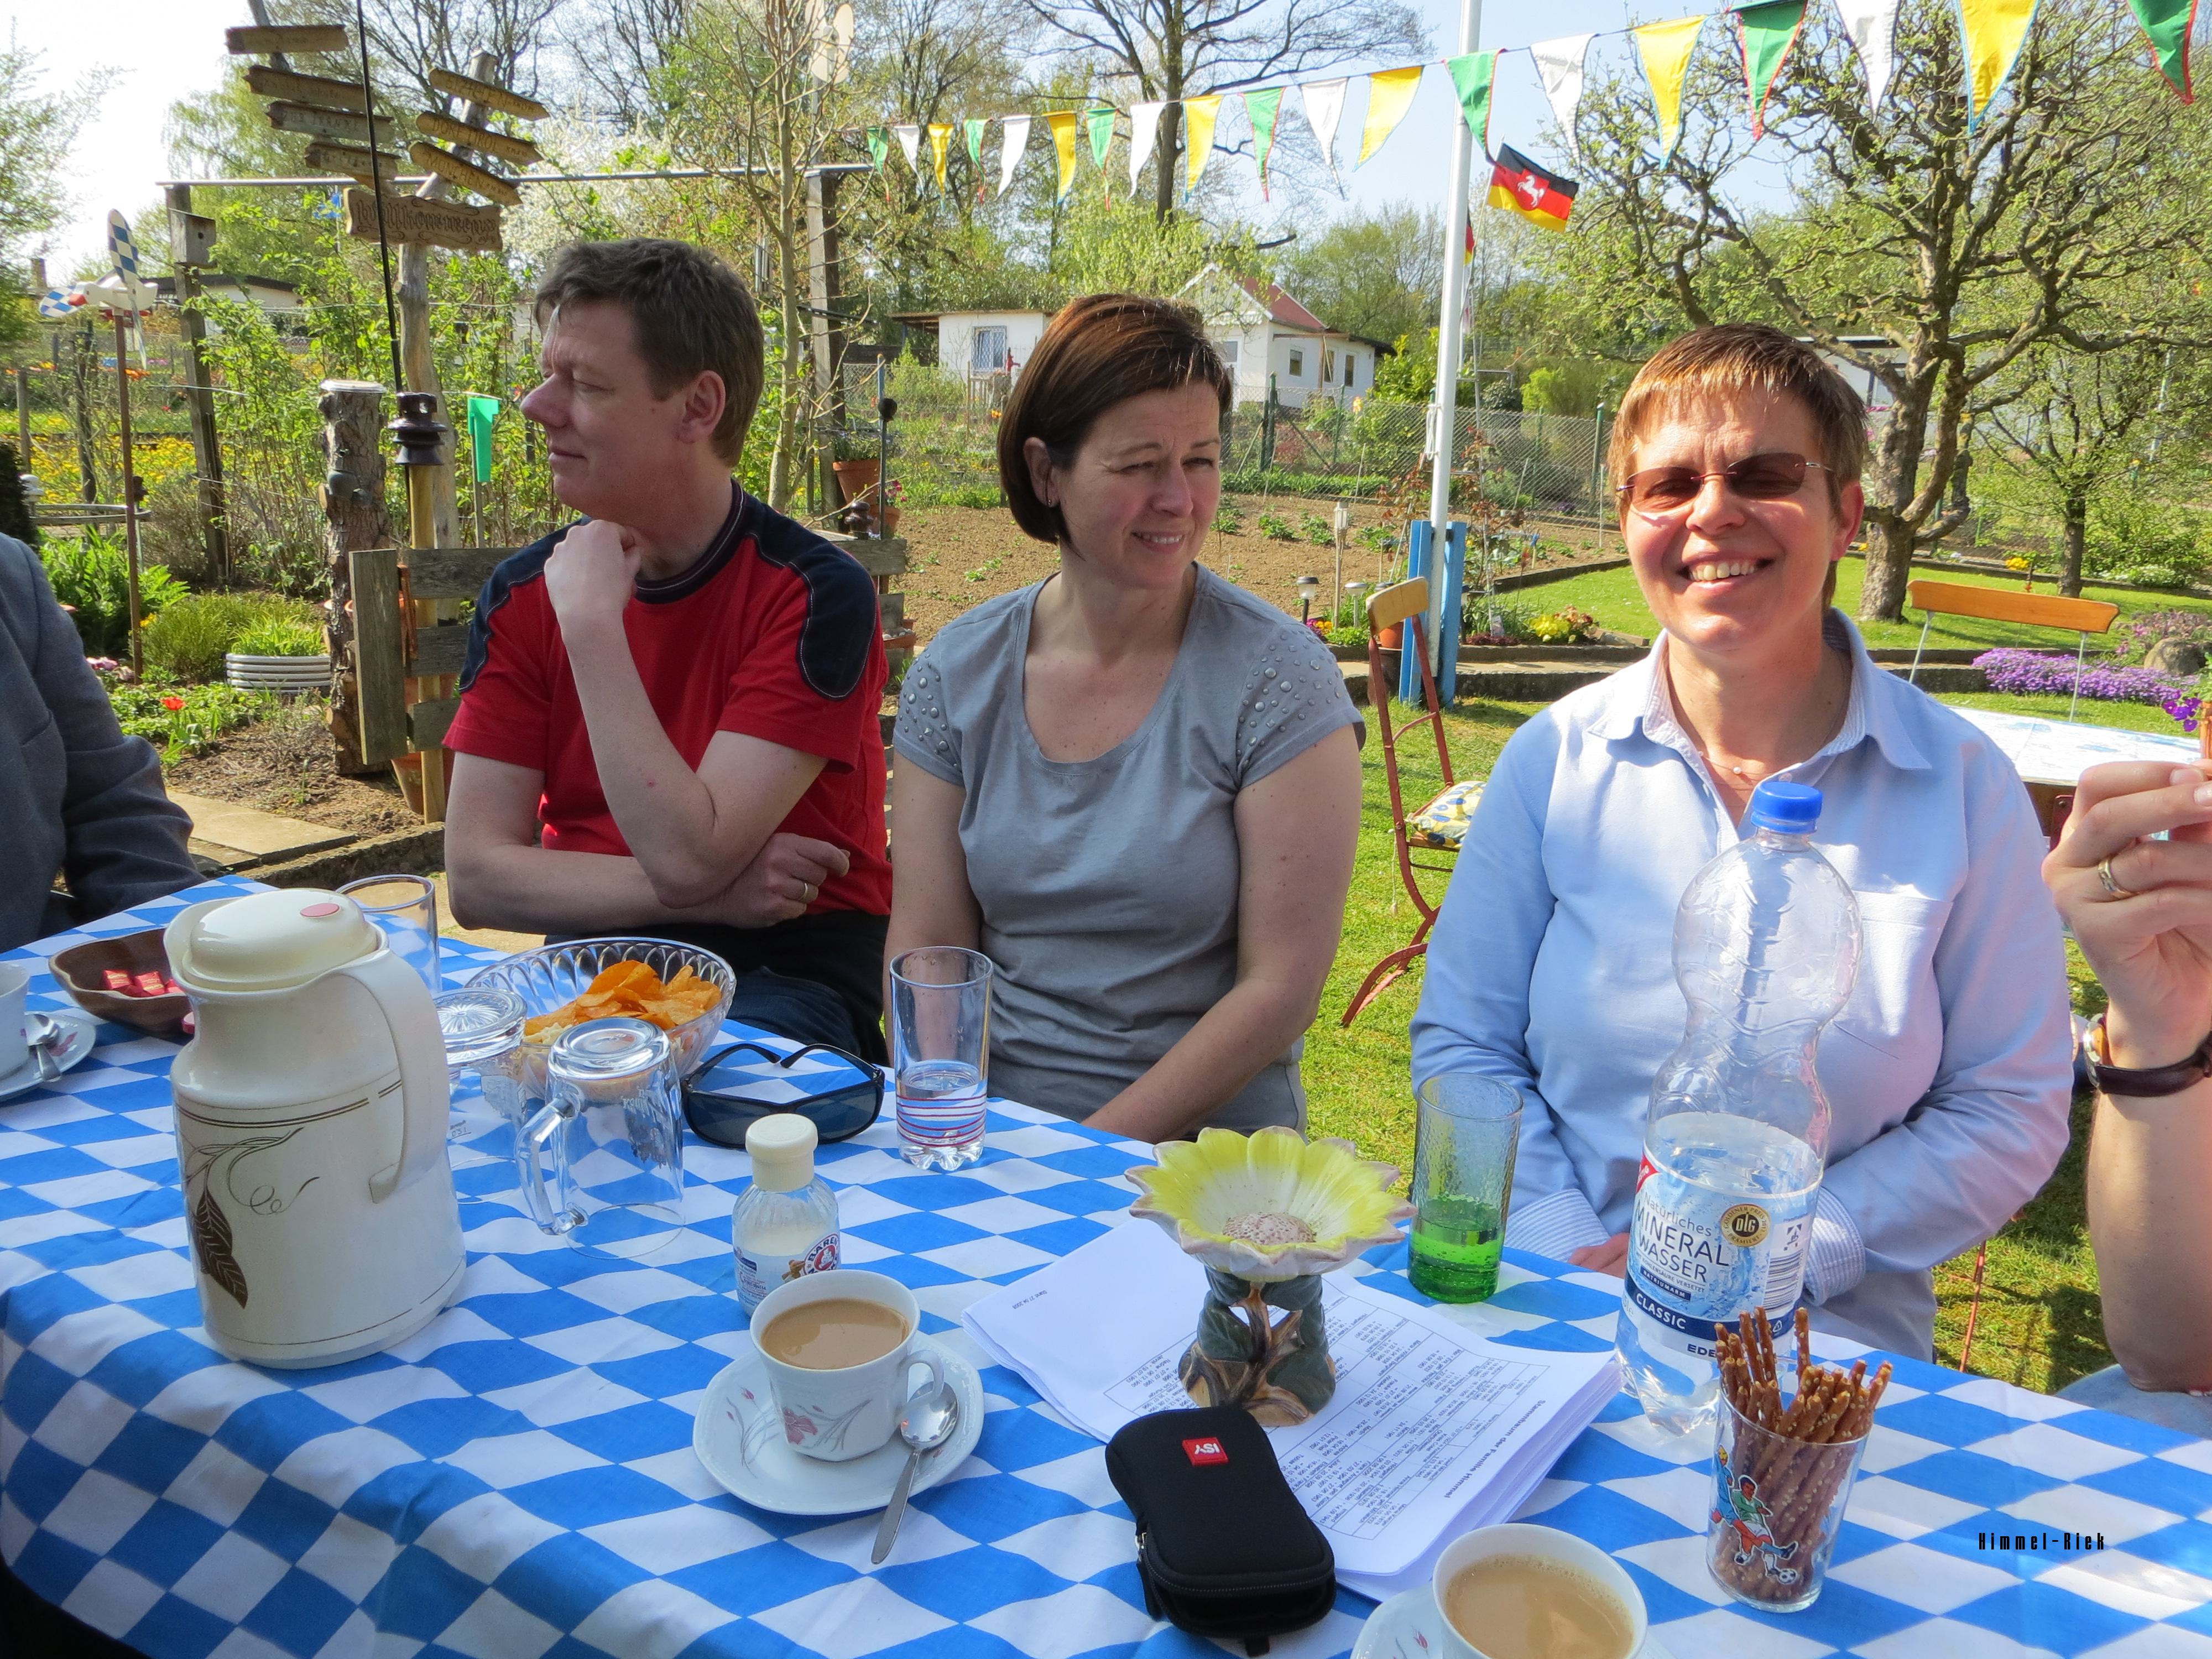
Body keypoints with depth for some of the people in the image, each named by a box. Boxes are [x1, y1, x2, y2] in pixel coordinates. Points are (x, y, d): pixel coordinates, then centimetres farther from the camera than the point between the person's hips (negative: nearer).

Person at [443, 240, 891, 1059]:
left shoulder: (814, 593, -13)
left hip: (784, 975, -4)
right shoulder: (522, 594, 2)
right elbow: (475, 877, -4)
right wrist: (714, 892, -15)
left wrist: (592, 623, -18)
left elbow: (687, 859, -22)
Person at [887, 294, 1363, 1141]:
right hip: (989, 1127, 3)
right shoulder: (956, 672, 1)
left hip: (1204, 1141, -2)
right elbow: (924, 946, 2)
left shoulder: (1279, 679, -9)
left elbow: (1282, 985, -10)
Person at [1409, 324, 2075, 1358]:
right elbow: (1461, 1041, 2)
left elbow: (2009, 1113, 2)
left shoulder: (1962, 786, -2)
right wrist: (1567, 1256, -11)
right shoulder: (1555, 758, 0)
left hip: (1826, 1337, 0)